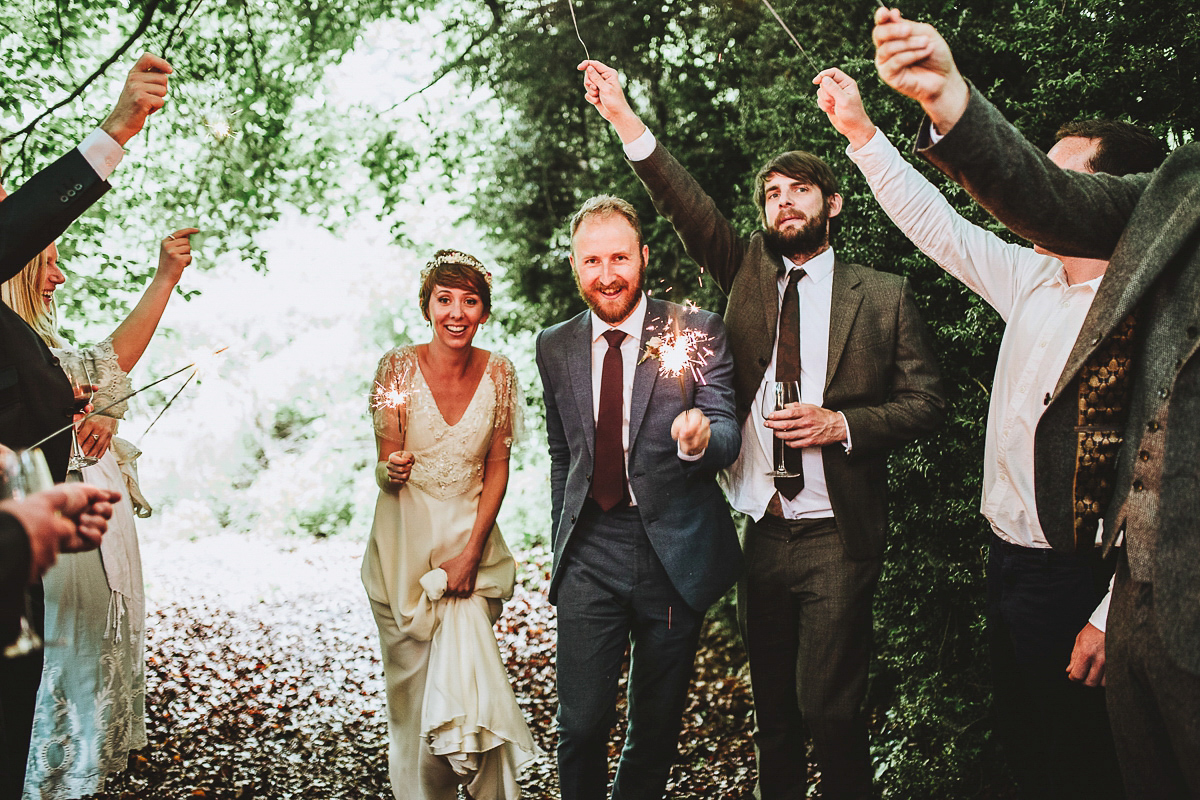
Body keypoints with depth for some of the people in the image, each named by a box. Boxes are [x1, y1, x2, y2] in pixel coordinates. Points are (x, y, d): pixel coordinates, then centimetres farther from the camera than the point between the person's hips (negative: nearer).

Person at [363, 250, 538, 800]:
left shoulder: (498, 373, -4)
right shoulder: (398, 367, -9)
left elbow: (498, 467, 1)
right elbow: (384, 467, -4)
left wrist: (471, 552, -8)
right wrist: (391, 470, -29)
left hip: (472, 535, 1)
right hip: (405, 541, -1)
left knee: (469, 669, -9)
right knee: (413, 682, 4)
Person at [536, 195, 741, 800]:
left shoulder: (696, 331, -3)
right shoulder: (555, 347, 7)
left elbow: (726, 432, -8)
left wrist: (702, 437, -32)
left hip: (674, 552, -1)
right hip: (589, 554, 2)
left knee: (657, 725, 11)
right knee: (580, 726, -4)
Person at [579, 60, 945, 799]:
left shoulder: (884, 295, 2)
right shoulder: (748, 273, 9)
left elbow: (927, 402, 2)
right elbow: (690, 209, -5)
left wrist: (842, 423, -14)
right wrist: (624, 118, -17)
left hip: (836, 537, -3)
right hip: (762, 534, 4)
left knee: (828, 708, -6)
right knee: (772, 711, 13)